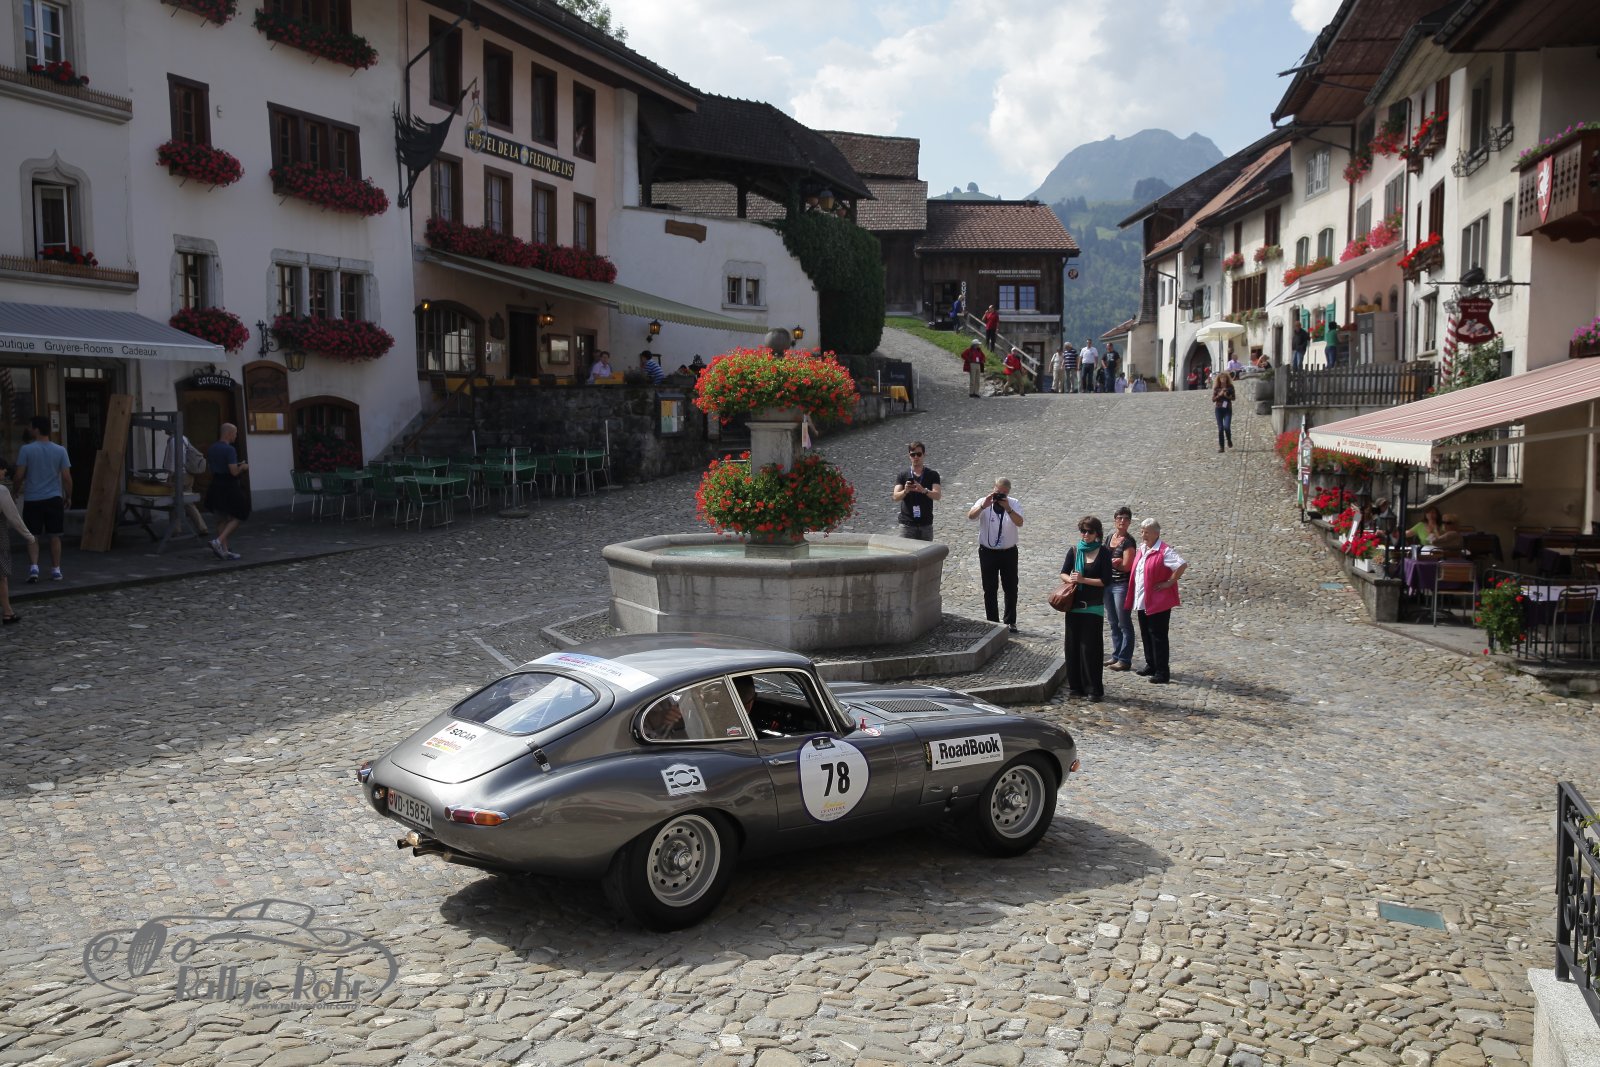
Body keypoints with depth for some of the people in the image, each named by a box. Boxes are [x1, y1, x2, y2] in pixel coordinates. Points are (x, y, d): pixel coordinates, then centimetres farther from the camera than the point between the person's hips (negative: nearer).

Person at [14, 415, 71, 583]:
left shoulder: (26, 450, -6)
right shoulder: (60, 450, -1)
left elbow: (20, 475, -5)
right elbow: (66, 477, -2)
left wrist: (17, 489, 14)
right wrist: (68, 496, 10)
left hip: (32, 500, -1)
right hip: (54, 499, 1)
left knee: (33, 536, 6)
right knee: (54, 536, 9)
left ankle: (33, 567, -8)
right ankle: (56, 570, 11)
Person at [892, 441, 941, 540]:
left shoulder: (932, 474, 3)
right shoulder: (902, 475, 3)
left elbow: (937, 495, -10)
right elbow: (896, 497, -7)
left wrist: (923, 490, -30)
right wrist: (905, 491, -30)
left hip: (926, 524, 1)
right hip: (907, 524, -1)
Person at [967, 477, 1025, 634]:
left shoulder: (1013, 504, -3)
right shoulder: (984, 502, -6)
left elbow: (1019, 523, -19)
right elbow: (971, 516, -23)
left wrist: (1008, 508, -32)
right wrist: (983, 506, -38)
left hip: (1009, 552, 1)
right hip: (988, 552, -1)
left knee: (1011, 589, 7)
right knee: (990, 589, 5)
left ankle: (1010, 622, 19)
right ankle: (992, 622, 14)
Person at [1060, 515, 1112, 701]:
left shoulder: (1103, 553, -4)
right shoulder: (1074, 551, 6)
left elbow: (1106, 581, -8)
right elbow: (1063, 573, 10)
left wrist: (1083, 580, -16)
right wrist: (1070, 579, -12)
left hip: (1094, 607, -4)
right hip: (1074, 605, 4)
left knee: (1091, 647, -4)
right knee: (1073, 645, 7)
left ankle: (1094, 689, 2)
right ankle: (1076, 686, 17)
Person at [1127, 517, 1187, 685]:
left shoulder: (1164, 551, -15)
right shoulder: (1142, 549, 11)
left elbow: (1182, 565, -24)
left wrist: (1169, 583, -20)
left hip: (1158, 602, -8)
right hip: (1142, 601, 8)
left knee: (1158, 636, -4)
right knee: (1146, 635, 16)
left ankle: (1162, 673, 1)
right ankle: (1151, 666, 29)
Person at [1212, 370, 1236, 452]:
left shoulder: (1230, 387, 2)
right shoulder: (1216, 388, 3)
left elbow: (1233, 398, 3)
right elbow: (1213, 399, 1)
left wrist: (1227, 396, -15)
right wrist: (1219, 395, -15)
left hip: (1228, 409, -1)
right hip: (1219, 409, 1)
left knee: (1226, 426, -17)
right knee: (1220, 428, 0)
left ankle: (1229, 440, 13)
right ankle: (1221, 447, 5)